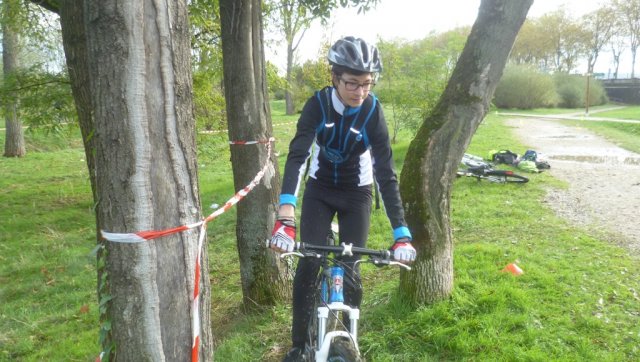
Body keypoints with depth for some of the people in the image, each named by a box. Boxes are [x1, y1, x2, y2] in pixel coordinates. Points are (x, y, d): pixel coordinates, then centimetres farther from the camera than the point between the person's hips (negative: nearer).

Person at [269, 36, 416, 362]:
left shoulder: (372, 111, -22)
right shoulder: (318, 104, -22)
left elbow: (386, 173, -24)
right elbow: (297, 156, -31)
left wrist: (401, 233, -31)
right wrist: (285, 217, -45)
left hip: (356, 194, 0)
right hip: (320, 190, 1)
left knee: (349, 270, -2)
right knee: (308, 264, -6)